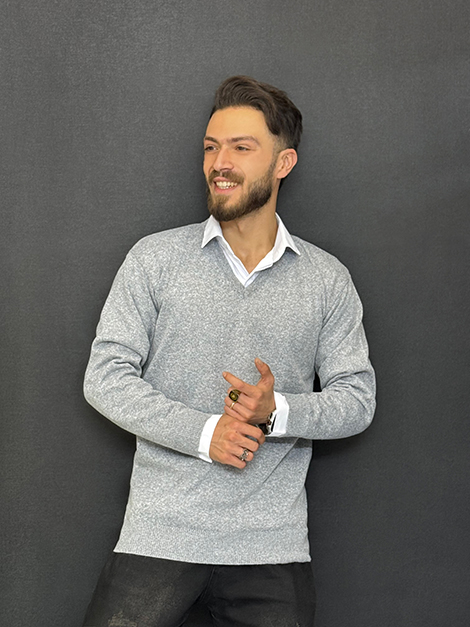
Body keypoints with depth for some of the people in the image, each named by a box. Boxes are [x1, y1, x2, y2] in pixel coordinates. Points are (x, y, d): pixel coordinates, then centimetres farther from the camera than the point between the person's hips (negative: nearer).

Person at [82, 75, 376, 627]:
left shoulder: (327, 280, 6)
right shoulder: (155, 258, 2)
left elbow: (357, 397, 5)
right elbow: (105, 377, -3)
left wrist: (277, 410, -15)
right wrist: (204, 431, -14)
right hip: (161, 535, -1)